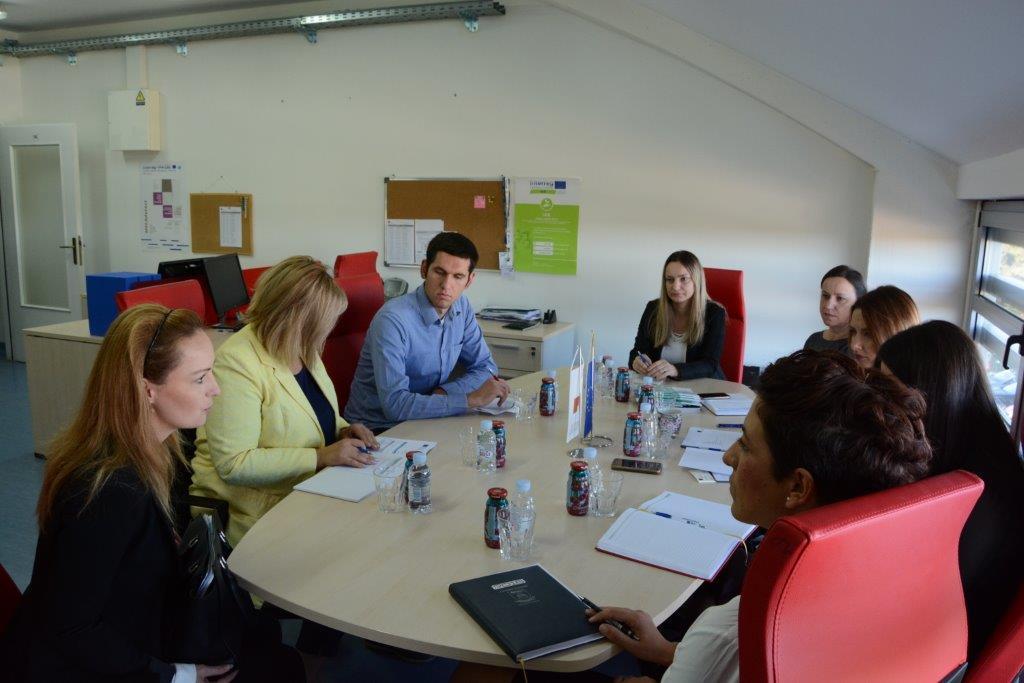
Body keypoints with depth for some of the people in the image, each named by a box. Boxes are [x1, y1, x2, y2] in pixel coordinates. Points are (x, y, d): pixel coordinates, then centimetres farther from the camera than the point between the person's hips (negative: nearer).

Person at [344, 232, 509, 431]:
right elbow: (395, 404, -30)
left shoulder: (461, 307, -1)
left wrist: (444, 393, -13)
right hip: (378, 429, -6)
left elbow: (484, 366, 6)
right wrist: (472, 399, -29)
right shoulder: (392, 320, -23)